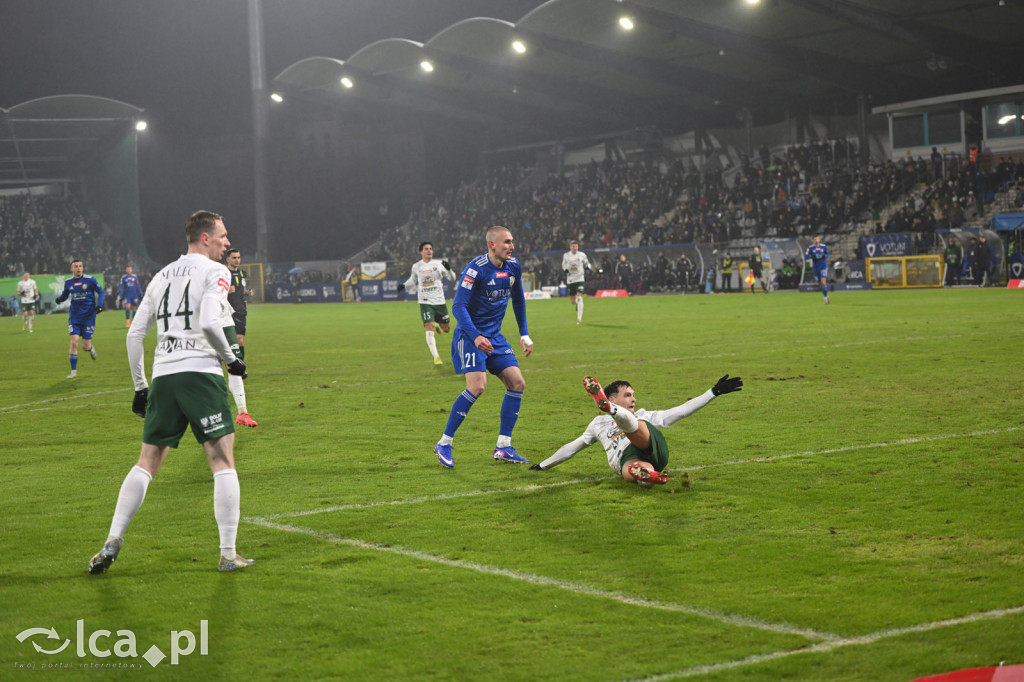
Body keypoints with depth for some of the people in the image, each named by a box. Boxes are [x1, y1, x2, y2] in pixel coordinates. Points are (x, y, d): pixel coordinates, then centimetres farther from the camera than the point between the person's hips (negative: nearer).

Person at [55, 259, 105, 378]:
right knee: (74, 342, -12)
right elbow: (65, 294, 16)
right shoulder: (68, 282, 2)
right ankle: (73, 371, -3)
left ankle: (90, 347, 38)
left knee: (85, 347, -2)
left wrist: (99, 305, -11)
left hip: (88, 316, -2)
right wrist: (60, 298, -8)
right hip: (75, 316, 2)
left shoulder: (90, 280, -6)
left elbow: (100, 292, 3)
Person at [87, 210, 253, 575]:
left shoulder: (162, 275, 20)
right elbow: (209, 323, -17)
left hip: (163, 376, 6)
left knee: (147, 462, 13)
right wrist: (230, 359, -2)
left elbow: (135, 333, 18)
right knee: (223, 462, -1)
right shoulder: (215, 272, 0)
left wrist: (140, 386, 23)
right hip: (201, 373, -6)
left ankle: (112, 542, 8)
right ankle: (228, 555, -3)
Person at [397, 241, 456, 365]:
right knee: (429, 329, -15)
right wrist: (404, 285, 4)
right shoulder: (416, 266, 4)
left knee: (446, 329, 9)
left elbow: (452, 278, 2)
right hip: (425, 302, -1)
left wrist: (449, 269, -18)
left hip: (440, 302, 1)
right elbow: (413, 280, 23)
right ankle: (435, 356, -10)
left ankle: (437, 324, 46)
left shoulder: (438, 265, 0)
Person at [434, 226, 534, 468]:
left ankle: (503, 447, 5)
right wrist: (475, 336, -33)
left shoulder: (513, 267, 4)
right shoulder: (475, 269, -19)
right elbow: (458, 306, -22)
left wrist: (524, 334, 17)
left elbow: (518, 300, 20)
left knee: (517, 383, -2)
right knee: (478, 385, -22)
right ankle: (444, 444, -11)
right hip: (470, 335, -8)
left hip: (494, 336, 8)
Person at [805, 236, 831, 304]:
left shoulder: (823, 247, 1)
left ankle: (826, 297, -6)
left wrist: (825, 256, -9)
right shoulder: (810, 248, -2)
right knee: (820, 283, 7)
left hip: (823, 266, -1)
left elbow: (828, 254, 14)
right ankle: (826, 296, 25)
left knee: (823, 282, -15)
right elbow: (805, 257, -4)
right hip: (815, 267, 1)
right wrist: (812, 257, -22)